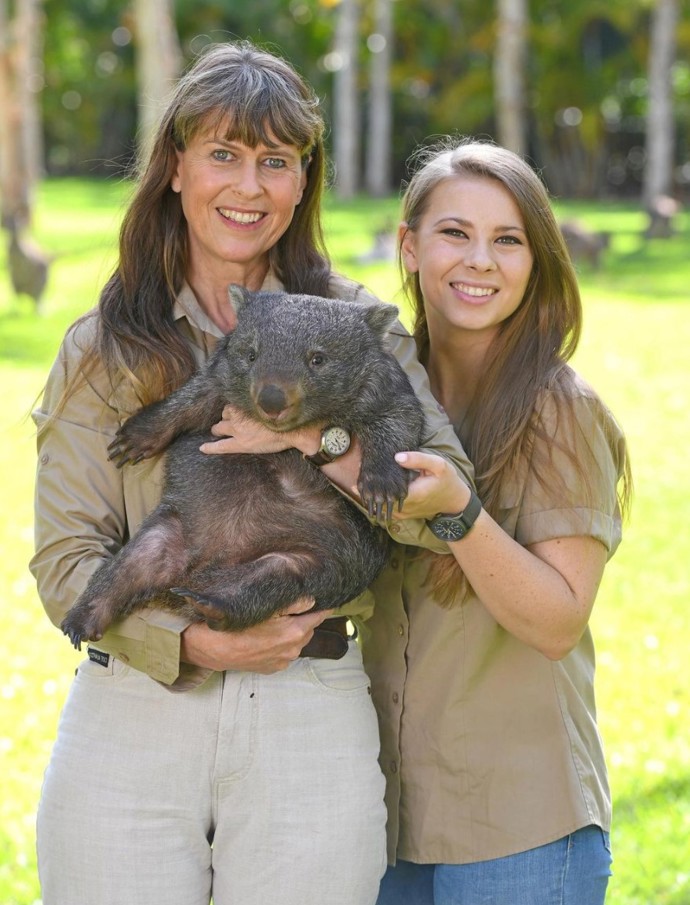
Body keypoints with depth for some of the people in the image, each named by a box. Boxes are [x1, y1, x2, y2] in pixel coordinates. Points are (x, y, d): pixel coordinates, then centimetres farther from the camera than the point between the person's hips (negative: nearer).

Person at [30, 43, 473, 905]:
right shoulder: (104, 349, 6)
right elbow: (65, 558, 0)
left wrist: (317, 446, -17)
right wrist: (191, 641, -14)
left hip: (310, 726, 0)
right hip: (129, 723, 0)